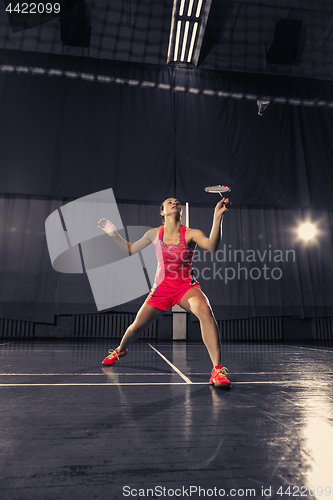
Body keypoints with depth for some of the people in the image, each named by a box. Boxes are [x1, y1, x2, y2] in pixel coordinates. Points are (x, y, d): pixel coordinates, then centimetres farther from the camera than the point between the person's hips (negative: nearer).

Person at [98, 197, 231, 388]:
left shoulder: (191, 234, -9)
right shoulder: (155, 233, 1)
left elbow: (212, 245, -29)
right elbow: (130, 249, 14)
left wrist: (218, 216, -40)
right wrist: (114, 234, 1)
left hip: (186, 286, -2)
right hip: (161, 287, 3)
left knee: (205, 310, -35)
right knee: (136, 327, 11)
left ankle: (218, 370, -28)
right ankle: (120, 350, 47)